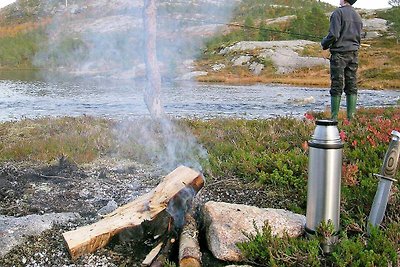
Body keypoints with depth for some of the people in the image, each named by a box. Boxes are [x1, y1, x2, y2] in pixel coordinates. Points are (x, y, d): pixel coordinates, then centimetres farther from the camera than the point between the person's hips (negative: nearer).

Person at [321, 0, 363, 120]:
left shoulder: (338, 13, -8)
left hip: (339, 53, -6)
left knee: (337, 86, -4)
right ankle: (351, 116, 7)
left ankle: (334, 117, -1)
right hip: (354, 53, 6)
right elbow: (359, 37, 17)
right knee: (351, 86, 7)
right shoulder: (357, 16, 16)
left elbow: (334, 35, -16)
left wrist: (324, 43, 1)